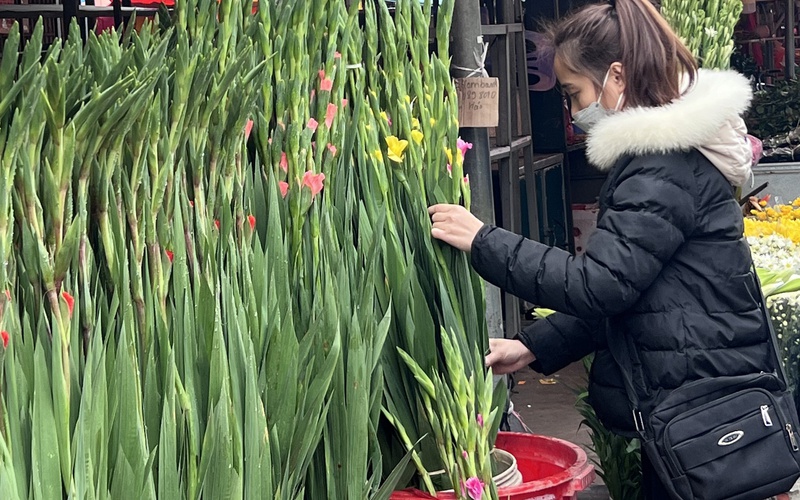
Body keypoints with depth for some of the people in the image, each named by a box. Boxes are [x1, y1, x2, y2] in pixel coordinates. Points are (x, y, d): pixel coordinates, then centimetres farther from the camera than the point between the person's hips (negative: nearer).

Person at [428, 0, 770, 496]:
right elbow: (614, 287, 16)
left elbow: (596, 284, -23)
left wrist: (485, 242, -17)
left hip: (696, 400, -10)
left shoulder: (666, 170, -19)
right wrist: (534, 346, 8)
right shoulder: (667, 150, 15)